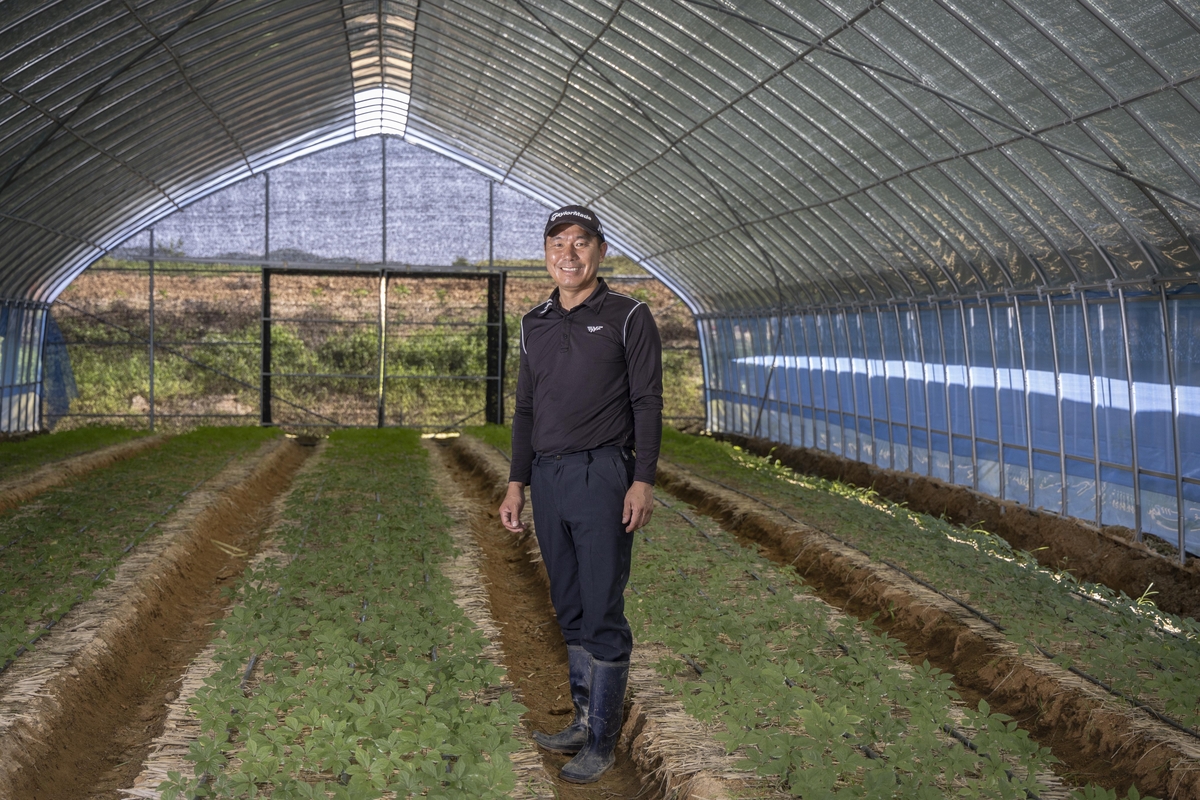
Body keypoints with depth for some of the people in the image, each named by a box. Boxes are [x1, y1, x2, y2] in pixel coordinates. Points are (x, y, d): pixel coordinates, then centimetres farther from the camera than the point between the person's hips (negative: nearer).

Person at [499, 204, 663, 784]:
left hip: (602, 478, -6)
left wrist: (643, 482, -13)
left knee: (602, 615, -4)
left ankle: (601, 742, 3)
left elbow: (647, 404, -5)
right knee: (570, 611, 11)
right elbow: (525, 409, 17)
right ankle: (585, 718, 22)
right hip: (547, 477, 6)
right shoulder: (535, 325, 14)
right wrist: (517, 485, 11)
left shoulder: (628, 318, -1)